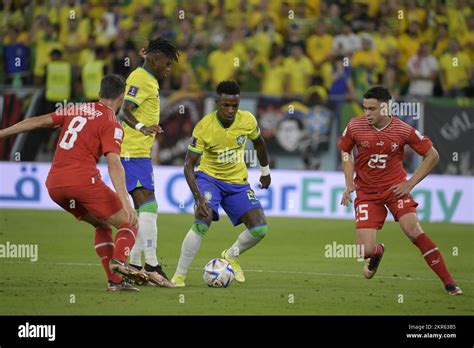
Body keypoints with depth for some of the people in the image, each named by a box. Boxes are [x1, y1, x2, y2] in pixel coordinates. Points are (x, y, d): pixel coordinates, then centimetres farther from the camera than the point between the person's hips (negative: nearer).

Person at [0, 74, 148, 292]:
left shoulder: (76, 110, 19)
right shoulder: (112, 124, 0)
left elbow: (38, 122, 16)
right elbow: (113, 164, -13)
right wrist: (125, 203, -20)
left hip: (53, 184, 7)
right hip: (83, 179, -7)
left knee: (102, 225, 23)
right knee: (128, 223, 3)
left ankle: (114, 280, 11)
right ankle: (119, 260, -26)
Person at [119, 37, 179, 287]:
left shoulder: (148, 79, 18)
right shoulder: (141, 79, -11)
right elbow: (125, 112, -25)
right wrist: (141, 127, -41)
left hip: (139, 152, 11)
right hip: (133, 151, -11)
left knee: (145, 208, 11)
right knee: (148, 205, -16)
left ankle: (135, 266, 13)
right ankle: (151, 265, -21)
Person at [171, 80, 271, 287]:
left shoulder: (247, 121, -13)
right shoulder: (204, 127, -23)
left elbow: (259, 143, 11)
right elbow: (188, 165, -22)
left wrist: (265, 171, 22)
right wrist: (199, 198, -34)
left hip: (238, 182, 4)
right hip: (209, 178, -4)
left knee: (259, 229, -9)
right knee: (202, 223, -28)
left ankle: (231, 256, 23)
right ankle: (179, 276, -18)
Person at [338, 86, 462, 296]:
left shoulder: (403, 130, -13)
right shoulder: (355, 126, -9)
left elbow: (432, 156, -2)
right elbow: (345, 152, 12)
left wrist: (410, 184, -7)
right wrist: (349, 183, 1)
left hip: (395, 187, -1)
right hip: (366, 191, 1)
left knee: (413, 230, -24)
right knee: (365, 250, -11)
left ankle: (448, 282, -14)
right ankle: (377, 252, 31)